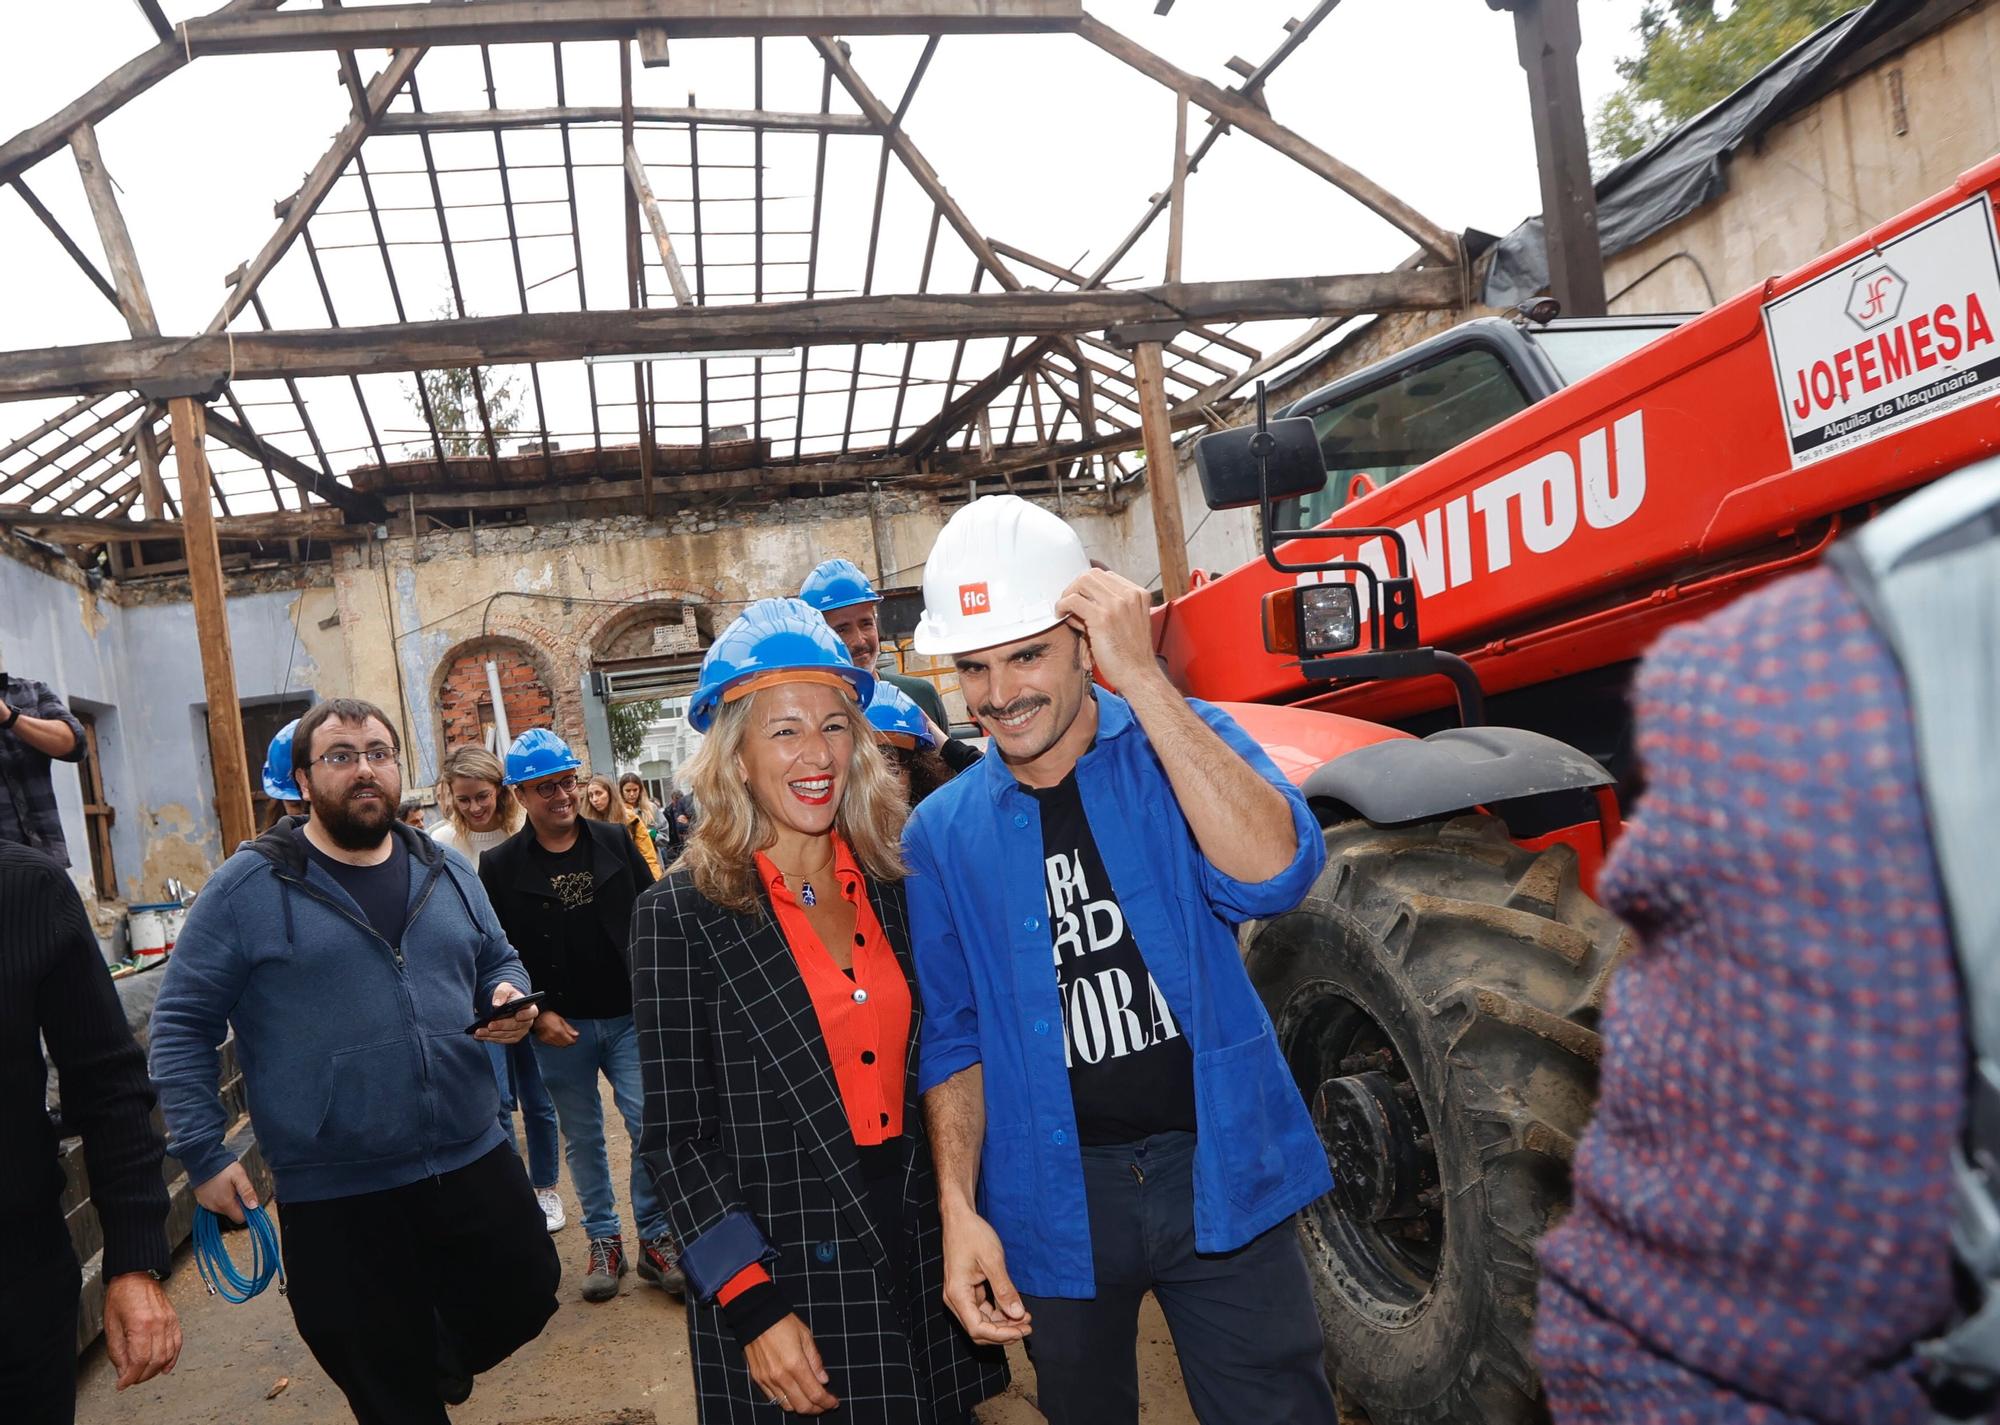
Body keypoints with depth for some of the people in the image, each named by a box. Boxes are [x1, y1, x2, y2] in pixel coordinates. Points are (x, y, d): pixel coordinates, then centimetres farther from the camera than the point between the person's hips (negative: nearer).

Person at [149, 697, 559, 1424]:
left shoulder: (447, 872, 5)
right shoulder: (247, 886, -9)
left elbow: (500, 962, 16)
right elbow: (181, 1025, -5)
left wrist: (511, 997, -8)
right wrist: (204, 1156, -9)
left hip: (472, 1163, 4)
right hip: (334, 1194, -4)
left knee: (525, 1298, 18)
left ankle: (442, 1358, 48)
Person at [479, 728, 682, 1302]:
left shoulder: (615, 841, 1)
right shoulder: (500, 865, -4)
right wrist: (535, 1014, -9)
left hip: (630, 1018, 1)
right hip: (558, 1028, -1)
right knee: (582, 1138, 11)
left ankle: (655, 1239, 13)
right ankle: (602, 1240, 28)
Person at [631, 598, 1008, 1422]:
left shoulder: (891, 887, 2)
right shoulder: (682, 913, -11)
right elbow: (675, 1139, -11)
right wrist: (754, 1306, -15)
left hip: (920, 1256, 5)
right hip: (783, 1267, -4)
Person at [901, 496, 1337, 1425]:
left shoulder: (1179, 745, -5)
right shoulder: (941, 832, -1)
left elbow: (1272, 875, -24)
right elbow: (952, 1037, 3)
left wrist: (1142, 680, -27)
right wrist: (959, 1207, -8)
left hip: (1217, 1167, -1)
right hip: (1054, 1194, 2)